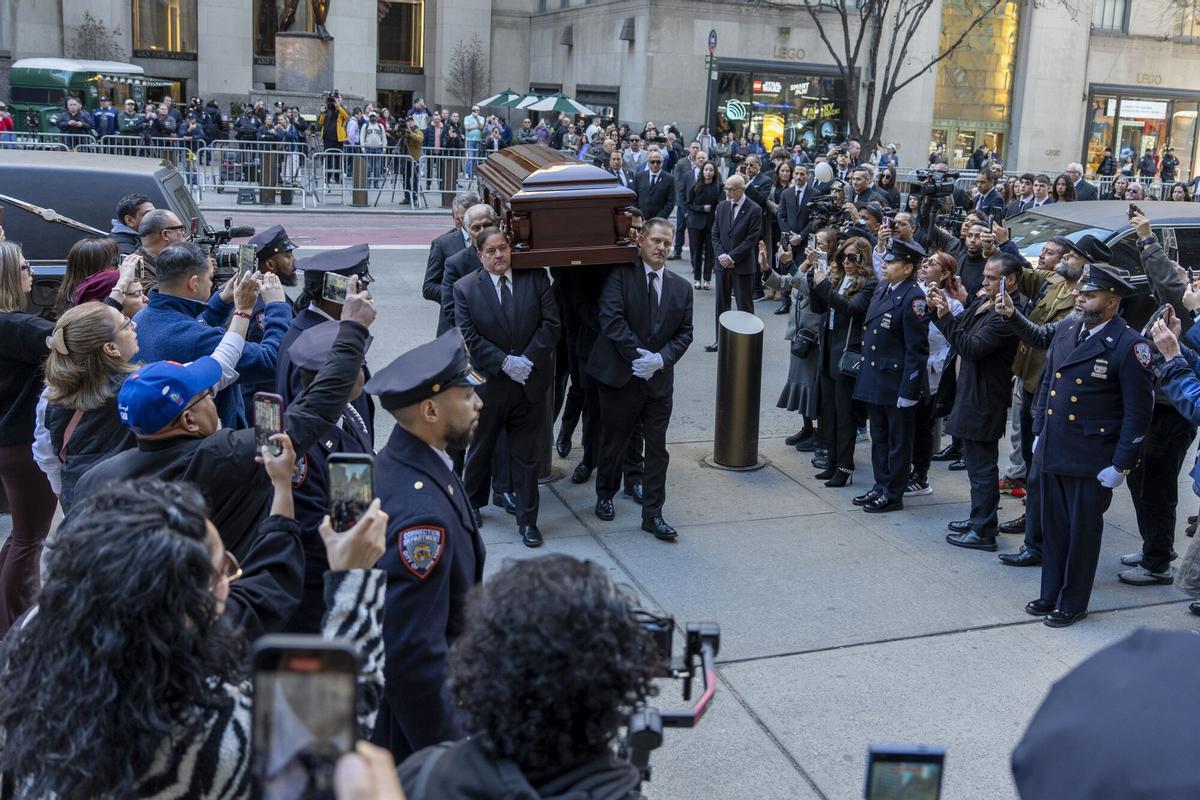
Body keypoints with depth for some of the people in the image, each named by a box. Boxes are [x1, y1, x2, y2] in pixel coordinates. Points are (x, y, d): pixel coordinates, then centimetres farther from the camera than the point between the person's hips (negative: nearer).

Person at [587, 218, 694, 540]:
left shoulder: (681, 287, 8)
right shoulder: (621, 274, -5)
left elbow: (684, 333, 7)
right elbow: (610, 317, -16)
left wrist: (661, 359, -10)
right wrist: (637, 354, -18)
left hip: (659, 379, 3)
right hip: (620, 376, -3)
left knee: (657, 449, 4)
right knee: (614, 441, 13)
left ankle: (652, 514, 13)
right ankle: (605, 496, 35)